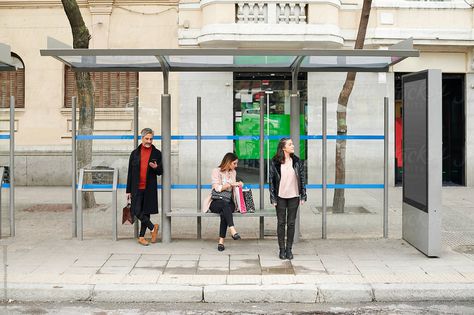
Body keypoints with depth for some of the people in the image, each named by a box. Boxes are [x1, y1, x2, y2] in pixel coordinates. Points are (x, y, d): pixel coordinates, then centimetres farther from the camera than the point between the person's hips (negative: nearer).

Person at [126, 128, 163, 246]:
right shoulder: (135, 153, 5)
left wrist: (156, 167, -17)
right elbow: (130, 173, 7)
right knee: (137, 212, -9)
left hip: (149, 188, 0)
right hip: (137, 188, 0)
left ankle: (141, 237, 15)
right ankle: (153, 227, 10)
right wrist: (128, 190, 4)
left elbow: (160, 172, 8)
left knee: (146, 212, 5)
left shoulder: (157, 153, 4)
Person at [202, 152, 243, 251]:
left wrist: (238, 185, 9)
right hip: (215, 202, -3)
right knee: (225, 205, -40)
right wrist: (231, 184, -11)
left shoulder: (233, 172, 19)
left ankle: (221, 242, -37)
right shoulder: (216, 171, 0)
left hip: (229, 202, 3)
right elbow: (217, 188, -10)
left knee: (224, 214, -33)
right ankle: (232, 230, -52)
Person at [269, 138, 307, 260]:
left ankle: (289, 249, 14)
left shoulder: (297, 162, 2)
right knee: (281, 223, 5)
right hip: (280, 197, -2)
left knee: (291, 223, 6)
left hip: (294, 196, 2)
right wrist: (273, 198, -5)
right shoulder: (274, 163, -4)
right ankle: (282, 249, 14)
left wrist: (303, 196, 1)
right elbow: (271, 180, -2)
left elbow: (302, 178, 5)